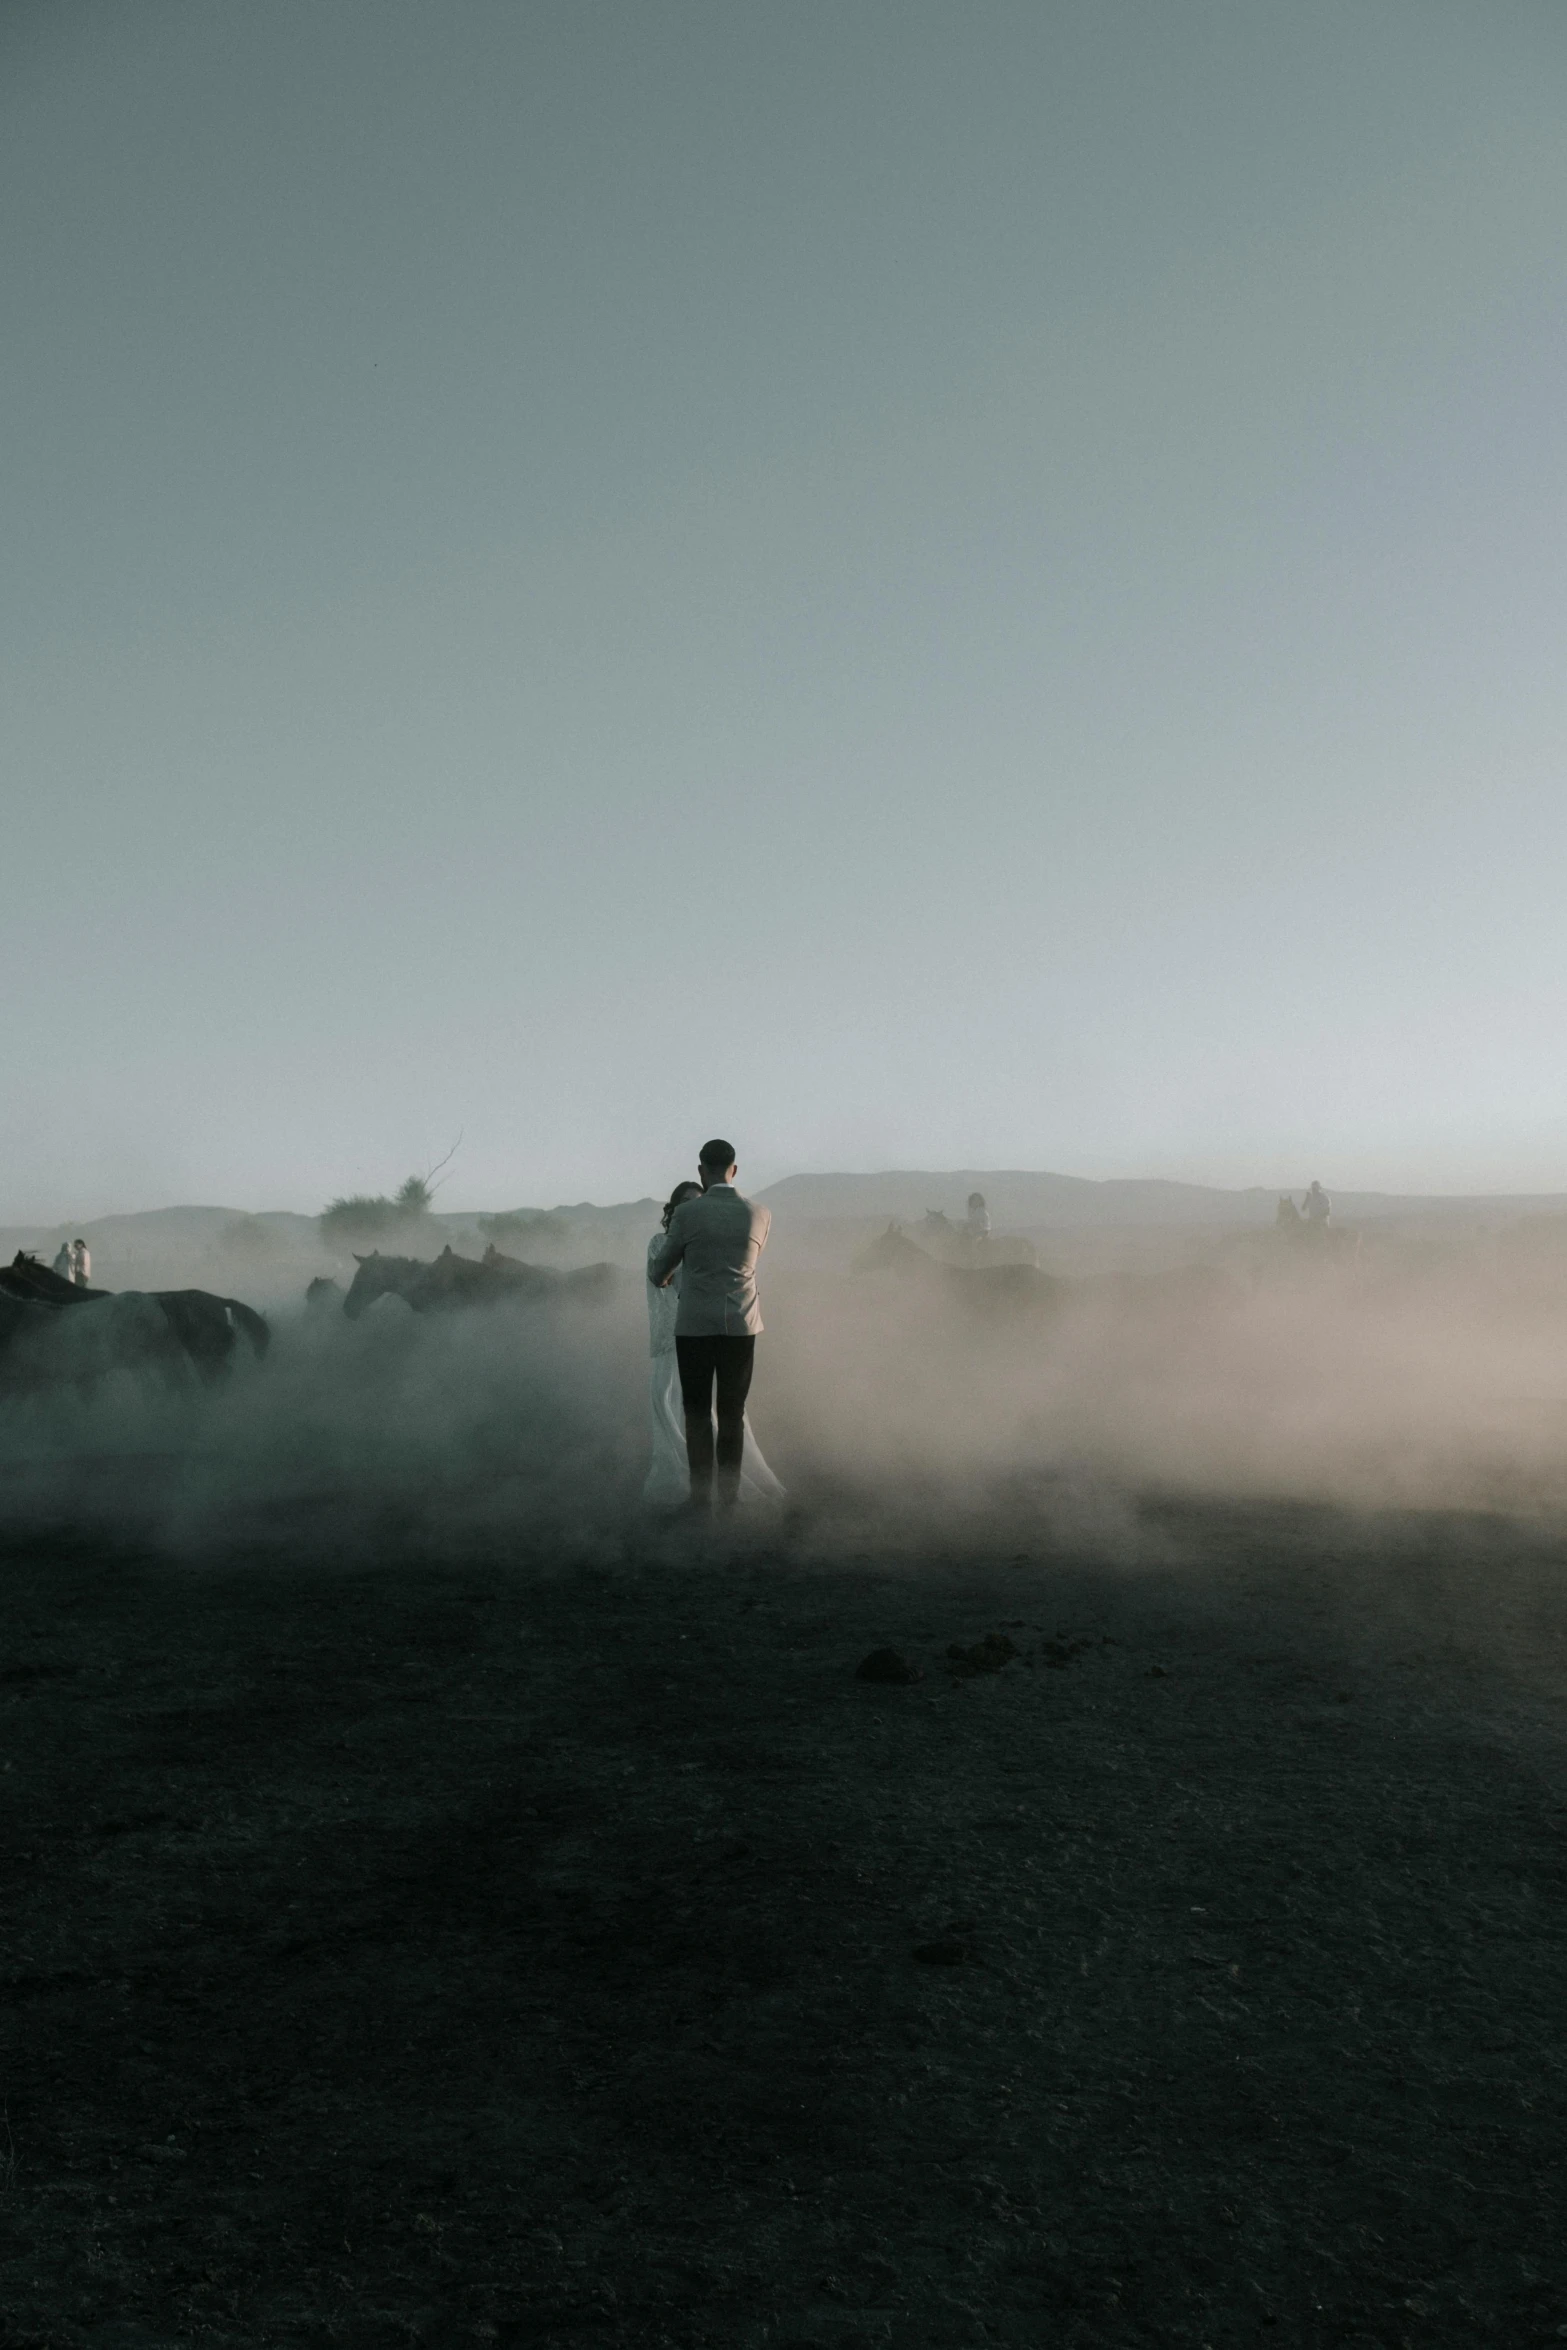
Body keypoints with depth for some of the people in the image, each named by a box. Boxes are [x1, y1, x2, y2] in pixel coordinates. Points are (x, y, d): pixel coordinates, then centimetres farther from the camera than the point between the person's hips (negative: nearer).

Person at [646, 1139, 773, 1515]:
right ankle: (729, 1497, 11)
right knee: (732, 1414, 11)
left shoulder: (686, 1213, -7)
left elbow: (658, 1274, 5)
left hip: (695, 1327, -2)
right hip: (741, 1328, 2)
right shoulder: (760, 1215, 2)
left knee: (697, 1413, 8)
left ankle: (701, 1498, 4)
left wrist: (662, 1277, 32)